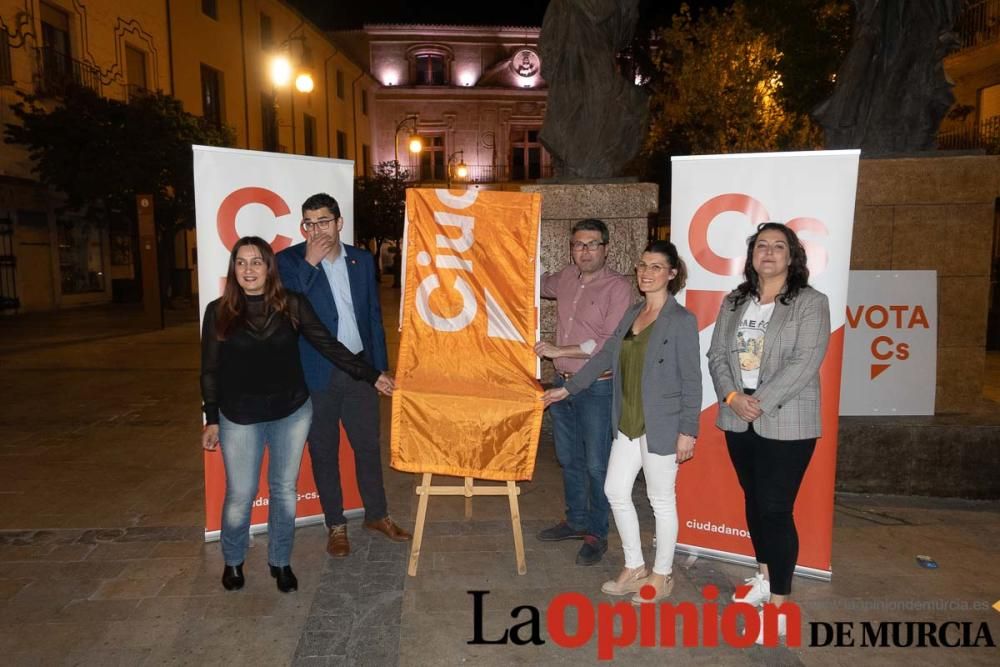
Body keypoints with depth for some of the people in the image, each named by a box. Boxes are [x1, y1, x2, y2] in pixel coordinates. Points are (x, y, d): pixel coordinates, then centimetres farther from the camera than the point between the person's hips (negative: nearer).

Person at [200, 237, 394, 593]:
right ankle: (233, 561, 33)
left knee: (285, 490, 12)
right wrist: (211, 420, 1)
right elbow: (210, 371, 1)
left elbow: (328, 345, -1)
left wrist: (372, 375, -2)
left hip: (292, 413, 1)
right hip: (240, 418, -1)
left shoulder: (292, 304, -4)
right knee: (240, 495, 6)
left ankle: (280, 561, 31)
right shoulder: (218, 312, -4)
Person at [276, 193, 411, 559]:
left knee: (368, 444, 12)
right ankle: (336, 525, 24)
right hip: (316, 374, -2)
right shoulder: (289, 260, -4)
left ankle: (377, 515, 30)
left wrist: (379, 366, 6)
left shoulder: (362, 260, 5)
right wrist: (309, 263, -22)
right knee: (324, 451, 9)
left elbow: (374, 315, 9)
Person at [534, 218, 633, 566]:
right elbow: (540, 284, 30)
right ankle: (576, 520, 36)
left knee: (596, 464, 3)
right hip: (563, 382, 7)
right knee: (569, 458, 18)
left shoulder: (617, 287, -13)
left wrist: (560, 350, -18)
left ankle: (597, 533, 19)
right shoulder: (566, 277, 7)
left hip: (597, 389, -7)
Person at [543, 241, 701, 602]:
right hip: (628, 424, 7)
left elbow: (691, 379, -12)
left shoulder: (681, 320, -11)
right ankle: (635, 567, 29)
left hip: (661, 426, -7)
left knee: (661, 500, 7)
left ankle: (662, 574, 26)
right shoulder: (633, 313, 10)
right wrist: (567, 388, 18)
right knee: (616, 492, 12)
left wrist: (688, 430, -14)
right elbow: (605, 356, 16)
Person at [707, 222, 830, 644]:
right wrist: (732, 397, -12)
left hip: (786, 424, -5)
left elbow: (804, 362, -15)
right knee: (753, 501, 16)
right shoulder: (734, 302, 10)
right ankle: (765, 577, 34)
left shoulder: (811, 303, -6)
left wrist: (760, 402, -20)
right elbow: (717, 355, 5)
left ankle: (779, 604, 8)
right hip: (737, 421, 5)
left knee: (776, 509, -4)